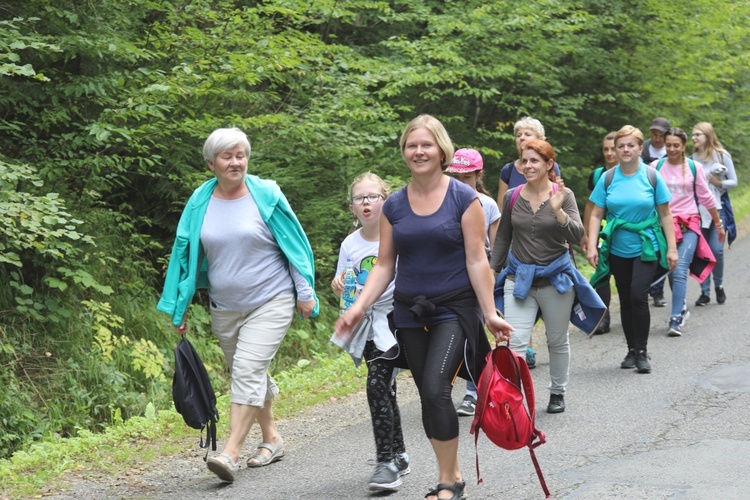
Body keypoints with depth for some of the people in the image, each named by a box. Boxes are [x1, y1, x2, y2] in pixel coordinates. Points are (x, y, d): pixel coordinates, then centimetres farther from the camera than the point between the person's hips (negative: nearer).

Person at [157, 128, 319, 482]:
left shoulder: (266, 195, -7)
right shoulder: (200, 203, 1)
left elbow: (294, 244, -2)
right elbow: (185, 253, 8)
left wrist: (305, 292, -3)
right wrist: (179, 310, 8)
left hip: (270, 302, -4)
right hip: (225, 307, 4)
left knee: (248, 371, -16)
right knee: (253, 376, 15)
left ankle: (230, 454, -21)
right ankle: (271, 439, 33)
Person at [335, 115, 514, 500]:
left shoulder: (463, 198, -5)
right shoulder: (394, 206, 6)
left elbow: (476, 260, -7)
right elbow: (384, 265, 6)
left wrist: (490, 314, -11)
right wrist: (359, 307, -6)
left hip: (454, 309, -5)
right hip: (410, 313, 5)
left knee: (435, 388, -19)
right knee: (429, 396, 7)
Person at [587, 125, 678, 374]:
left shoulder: (652, 177, -3)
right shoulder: (607, 179, 1)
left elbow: (665, 214, 2)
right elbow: (596, 215, 3)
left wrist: (672, 248, -2)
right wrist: (592, 246, -8)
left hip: (647, 248, -2)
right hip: (618, 249, 3)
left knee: (638, 295, -15)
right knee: (625, 299, 9)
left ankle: (642, 352, -4)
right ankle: (631, 350, 22)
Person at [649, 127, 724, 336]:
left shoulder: (693, 167, 3)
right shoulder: (656, 167, 1)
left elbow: (706, 197, 11)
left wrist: (718, 224, 17)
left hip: (689, 225, -1)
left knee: (680, 270, -16)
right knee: (671, 271, 10)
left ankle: (676, 319, -19)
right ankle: (682, 308, 33)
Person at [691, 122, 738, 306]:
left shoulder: (722, 156, -2)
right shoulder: (692, 158, 5)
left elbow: (733, 182, 0)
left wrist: (719, 183, -15)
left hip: (718, 208, -2)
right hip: (698, 209, 2)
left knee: (716, 249, -10)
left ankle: (719, 285, 14)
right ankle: (705, 292, 9)